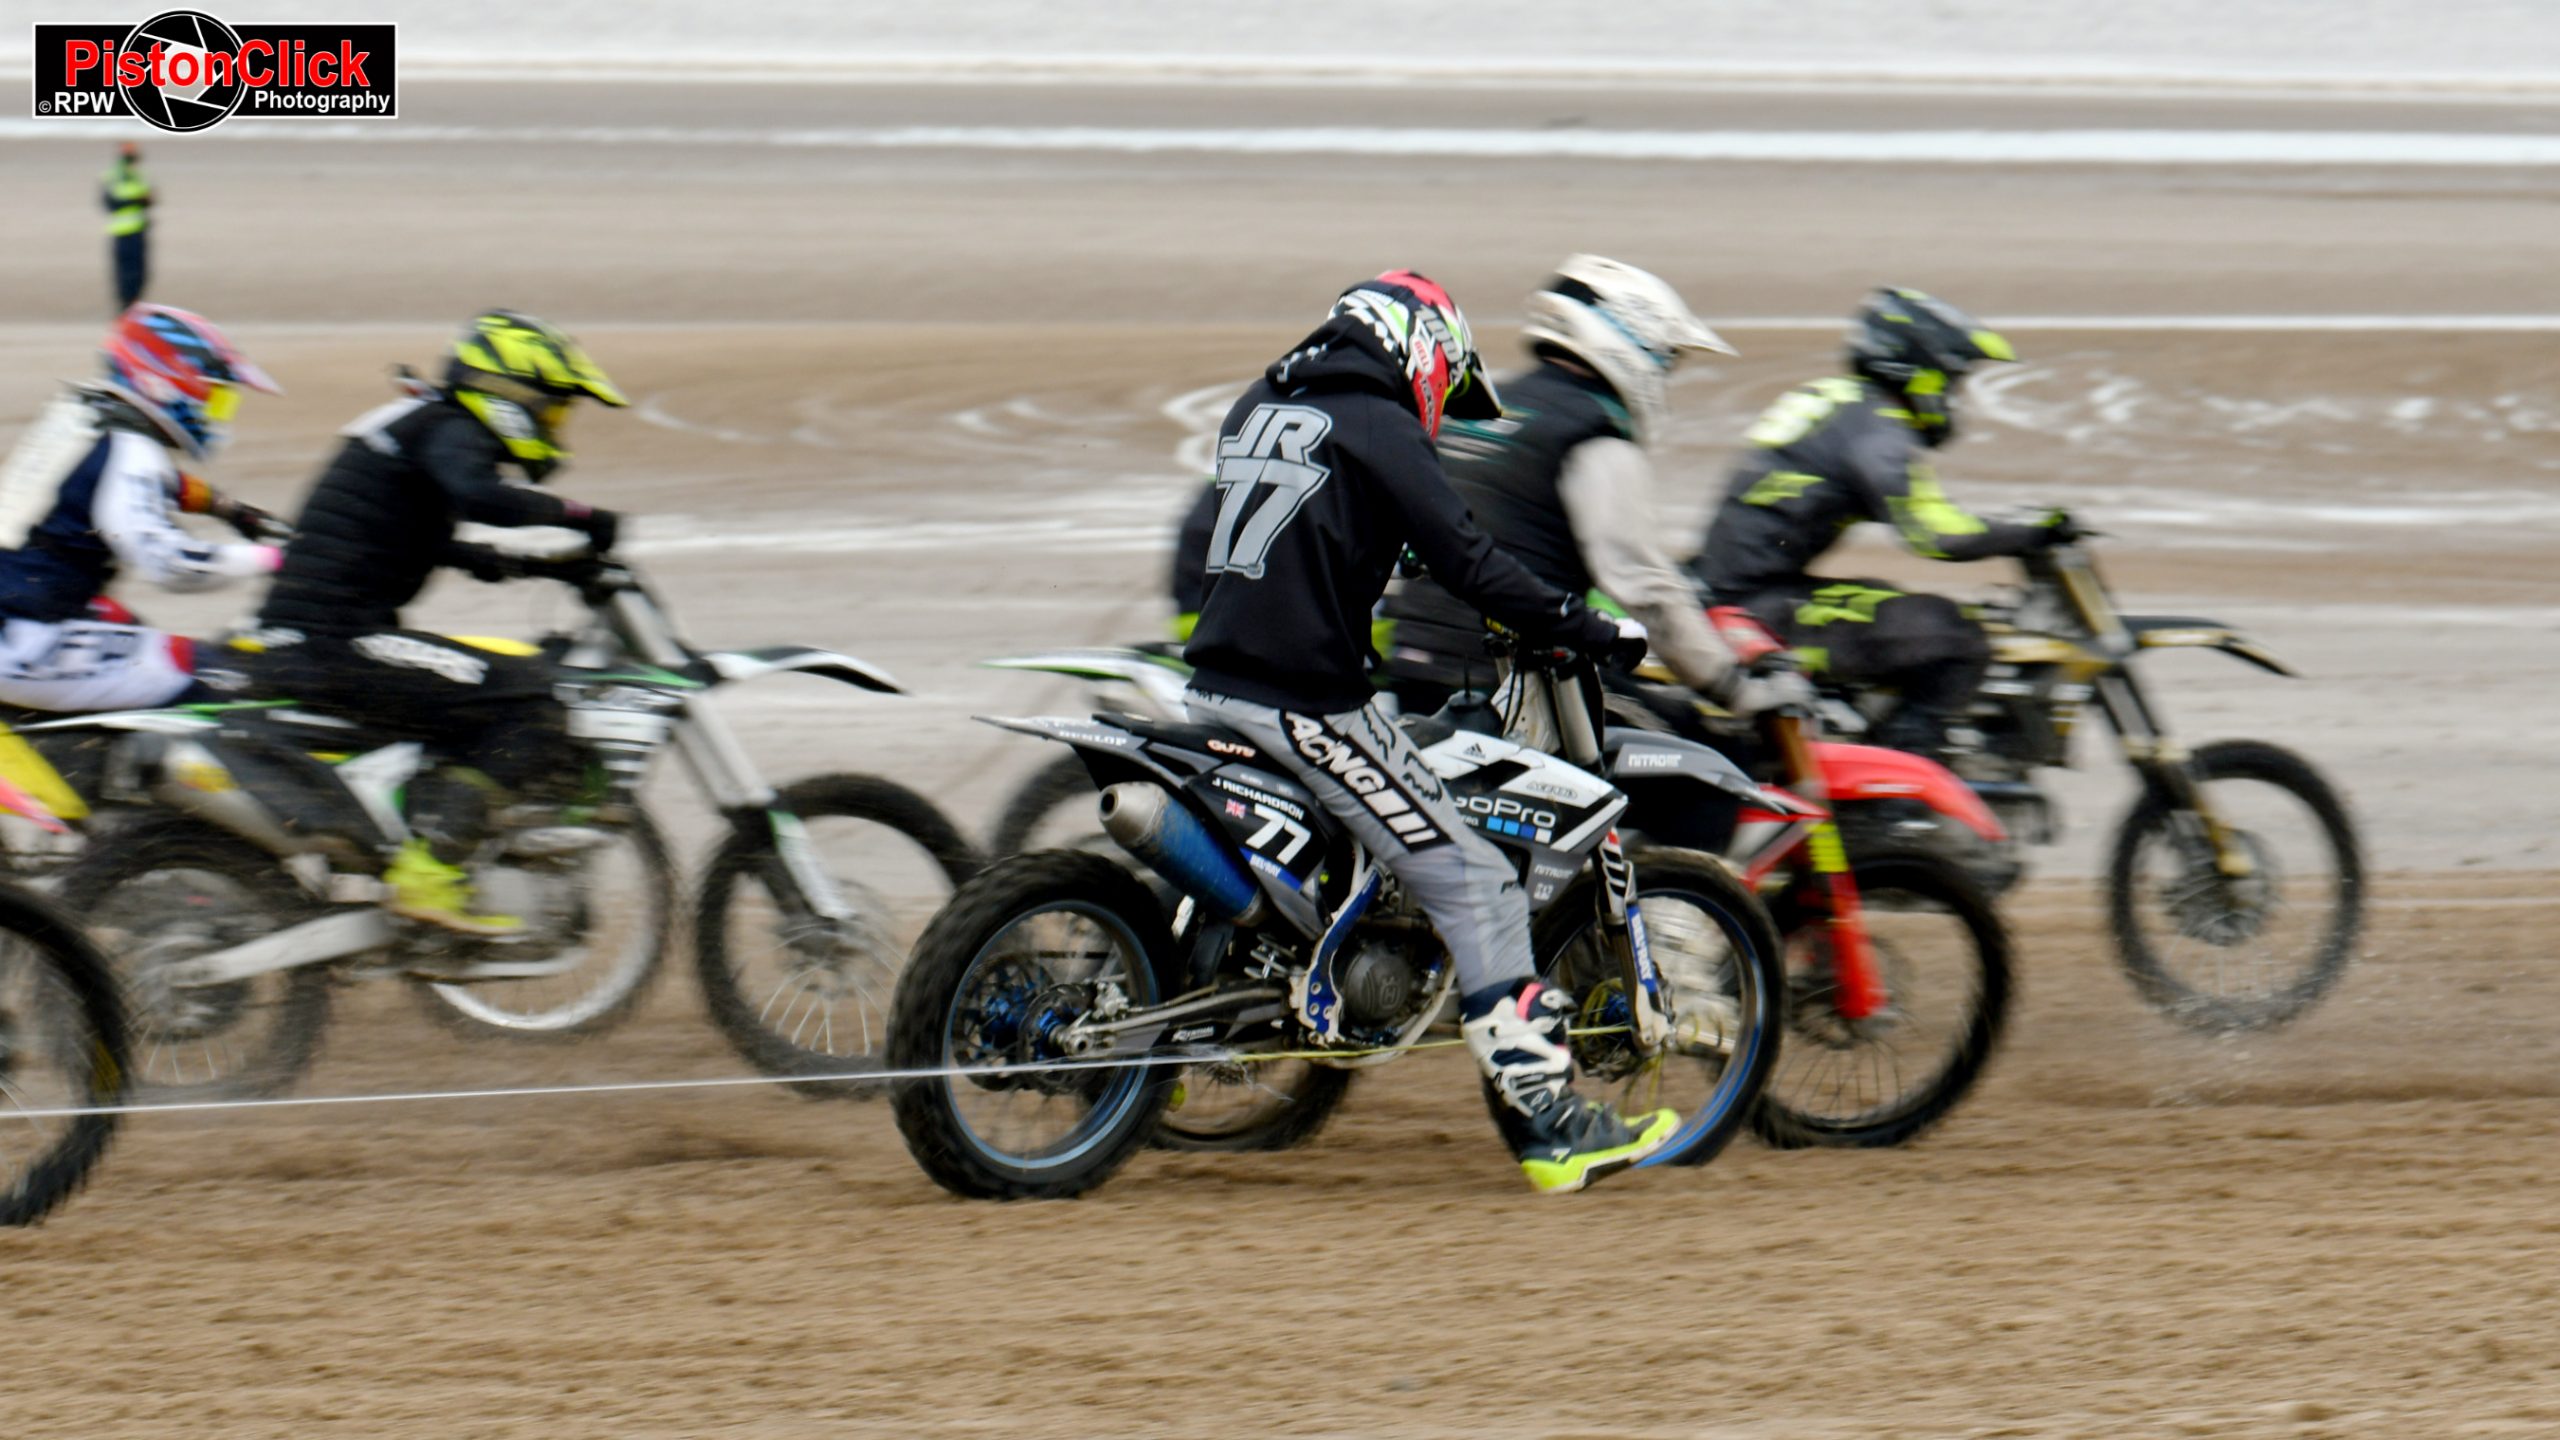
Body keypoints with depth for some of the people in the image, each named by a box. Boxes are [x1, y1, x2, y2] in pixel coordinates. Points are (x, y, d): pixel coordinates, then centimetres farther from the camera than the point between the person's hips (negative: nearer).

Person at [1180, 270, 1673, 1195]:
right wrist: (1589, 631, -9)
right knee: (1474, 887, -6)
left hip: (1214, 683, 8)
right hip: (1307, 700, -8)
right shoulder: (1379, 430, -8)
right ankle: (1549, 1125, -10)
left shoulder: (1257, 409, 17)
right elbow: (1466, 564, -14)